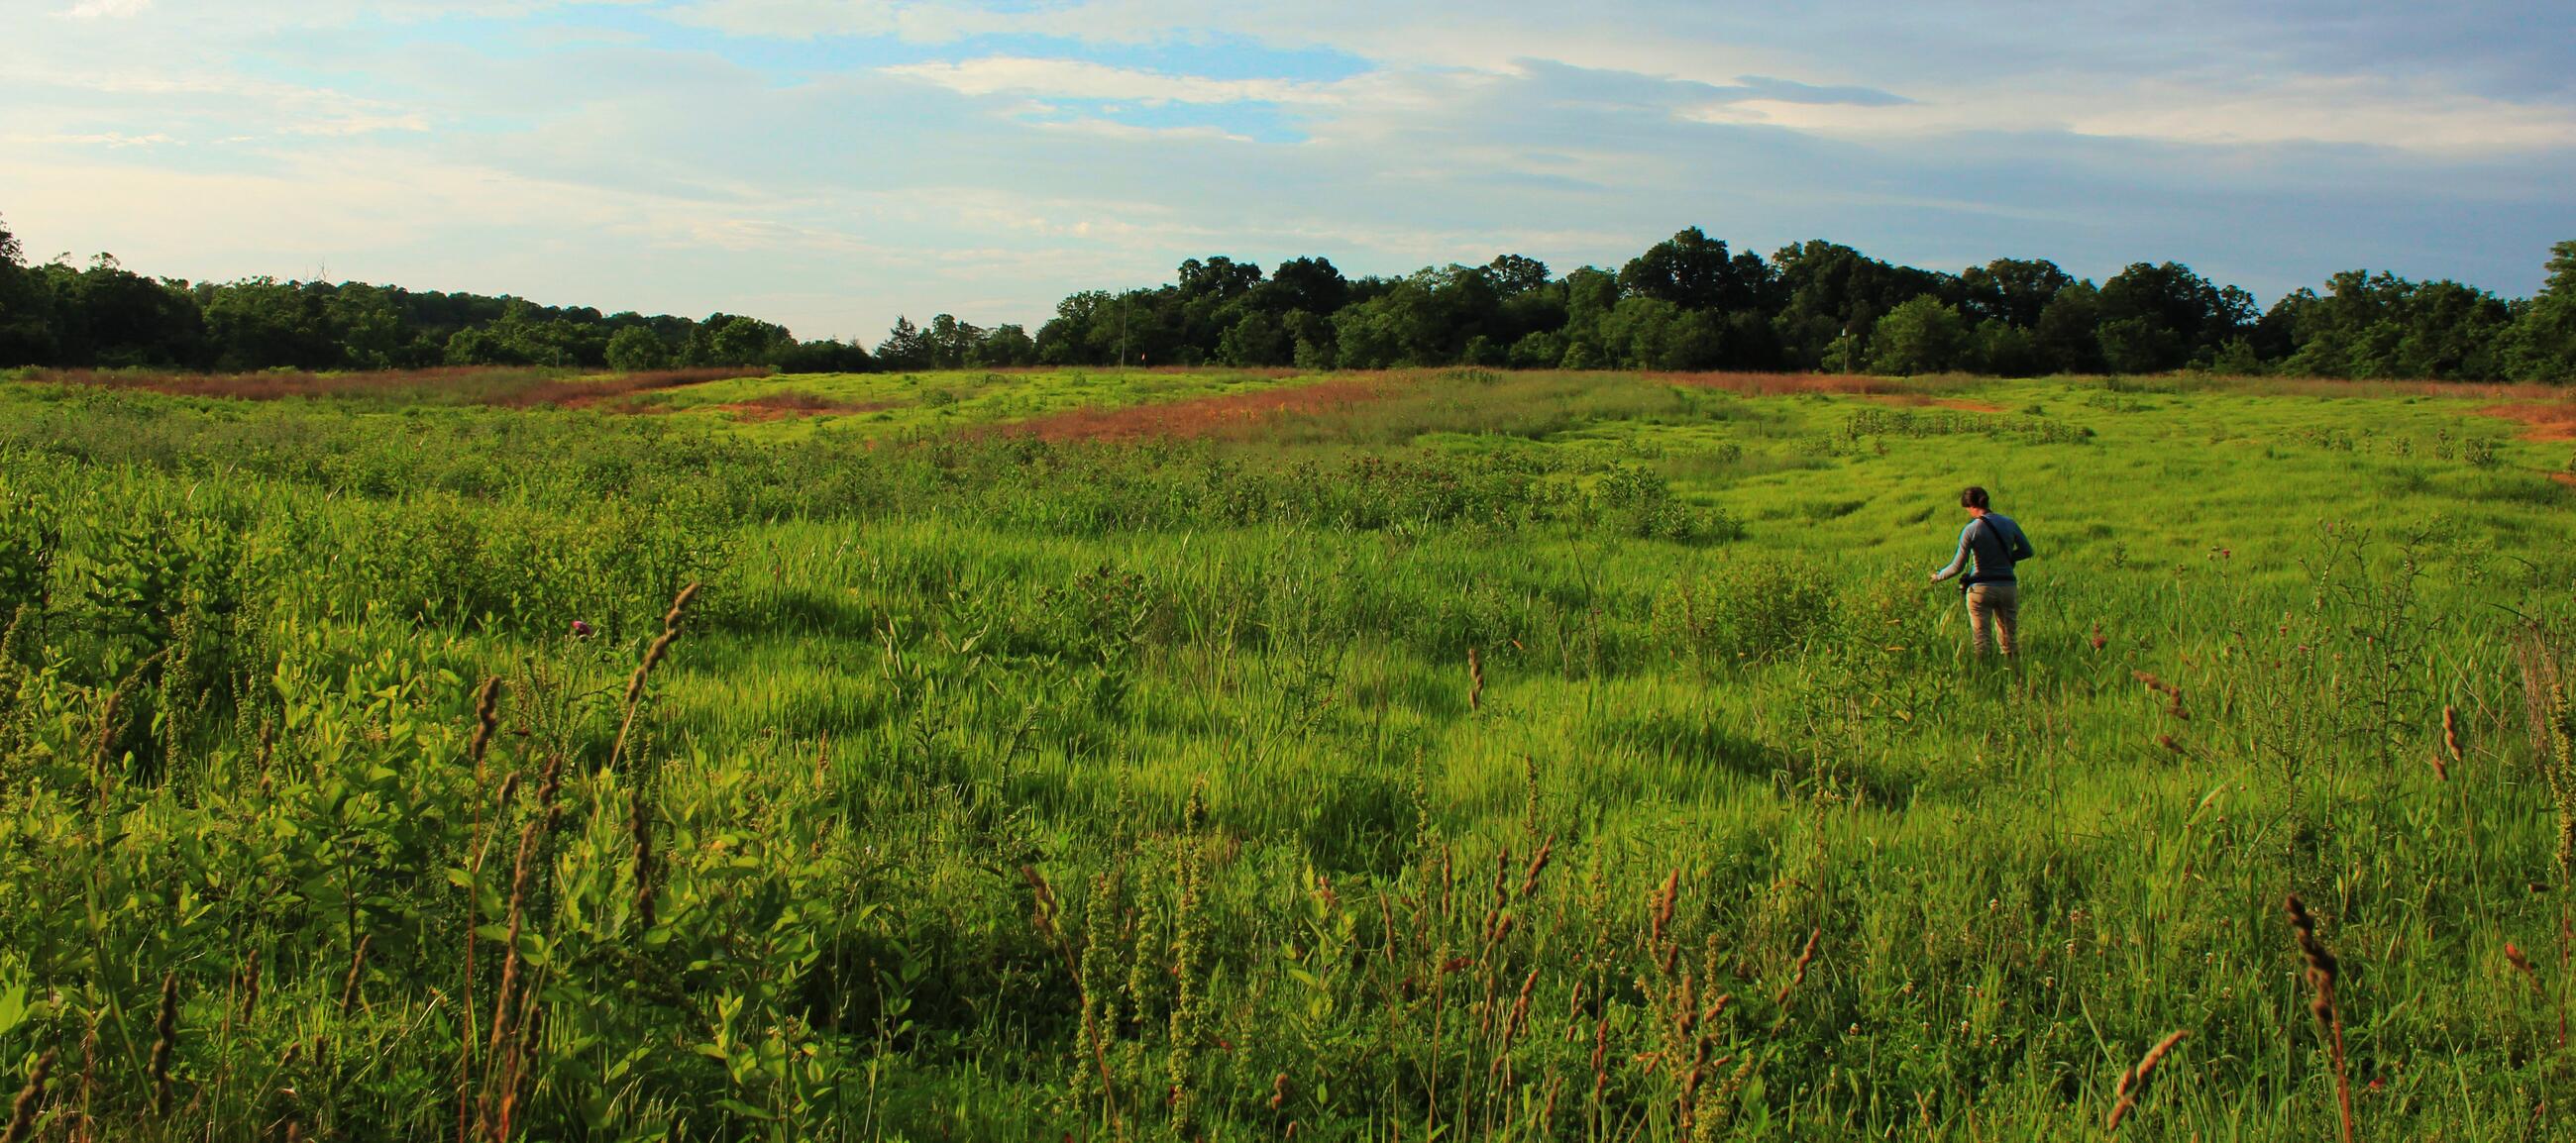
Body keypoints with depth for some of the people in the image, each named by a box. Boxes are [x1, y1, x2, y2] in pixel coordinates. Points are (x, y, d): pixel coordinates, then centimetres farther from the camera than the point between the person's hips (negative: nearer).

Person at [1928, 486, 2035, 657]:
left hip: (1981, 588, -4)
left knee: (1979, 639, 3)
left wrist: (1938, 576, 8)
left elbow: (1958, 566, -8)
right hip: (2008, 586, 4)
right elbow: (2027, 551, 10)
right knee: (2009, 639, 12)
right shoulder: (2009, 523, 2)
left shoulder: (1971, 530, -10)